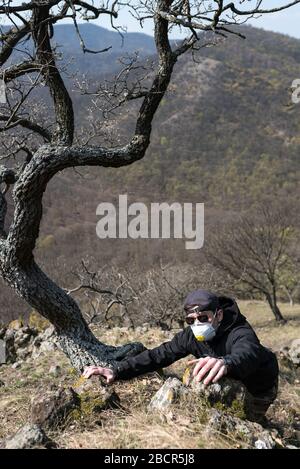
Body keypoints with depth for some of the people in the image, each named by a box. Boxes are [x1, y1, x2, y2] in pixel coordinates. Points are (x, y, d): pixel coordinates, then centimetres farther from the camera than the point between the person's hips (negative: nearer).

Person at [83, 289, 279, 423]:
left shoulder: (240, 333, -40)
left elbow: (246, 354, -62)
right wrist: (117, 371, -42)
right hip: (232, 381, 5)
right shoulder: (190, 336, -22)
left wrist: (224, 363, -87)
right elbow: (159, 354, -29)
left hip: (259, 385, -5)